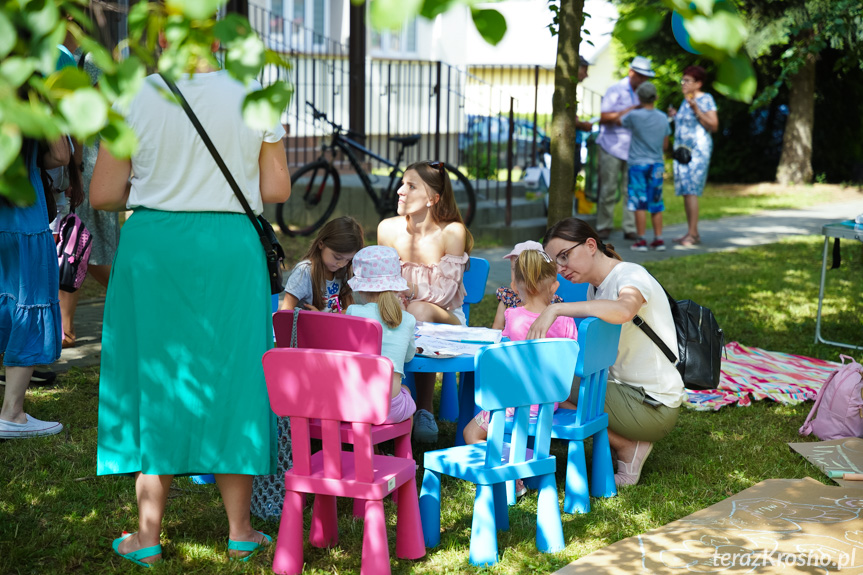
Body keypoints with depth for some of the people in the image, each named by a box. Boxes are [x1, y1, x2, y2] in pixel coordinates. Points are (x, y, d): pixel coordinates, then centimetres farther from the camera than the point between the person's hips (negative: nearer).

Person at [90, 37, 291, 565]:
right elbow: (277, 189, 1)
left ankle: (149, 536, 12)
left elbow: (103, 195, -4)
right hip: (230, 248, 1)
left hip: (153, 247, -1)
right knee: (230, 378, 10)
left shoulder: (133, 100, -5)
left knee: (154, 379, 8)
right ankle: (240, 531, 17)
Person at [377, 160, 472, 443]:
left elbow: (446, 291, -14)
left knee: (419, 310, -38)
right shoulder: (388, 229, 0)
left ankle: (424, 410, -23)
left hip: (445, 319, -2)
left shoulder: (452, 232, -11)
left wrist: (408, 289, -30)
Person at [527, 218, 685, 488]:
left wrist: (556, 309, -41)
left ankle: (628, 447, -4)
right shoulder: (595, 288, 13)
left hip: (653, 406, -9)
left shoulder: (632, 275, -15)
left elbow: (622, 311, -40)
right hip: (625, 389, 9)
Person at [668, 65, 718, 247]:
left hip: (698, 150, -9)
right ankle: (692, 233, 11)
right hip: (683, 150, 9)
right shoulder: (686, 101, 18)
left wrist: (695, 108, -20)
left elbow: (713, 125, -15)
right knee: (685, 191, 6)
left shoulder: (705, 99, -7)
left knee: (690, 191, -15)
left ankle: (692, 234, -14)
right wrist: (675, 116, 15)